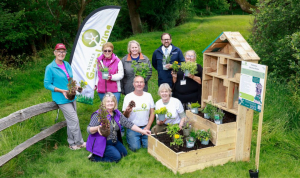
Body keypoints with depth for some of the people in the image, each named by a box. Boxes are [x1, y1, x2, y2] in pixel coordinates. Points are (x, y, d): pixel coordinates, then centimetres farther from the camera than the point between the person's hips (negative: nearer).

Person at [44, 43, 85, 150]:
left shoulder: (67, 65, 8)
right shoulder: (50, 68, -11)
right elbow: (47, 84, -10)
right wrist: (62, 91, -19)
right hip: (61, 99, -7)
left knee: (70, 121, 13)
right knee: (74, 120, -7)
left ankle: (72, 143, 25)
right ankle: (79, 142, 9)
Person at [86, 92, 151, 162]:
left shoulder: (117, 113, 0)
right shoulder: (98, 114, -19)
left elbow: (128, 123, 1)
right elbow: (89, 129, -21)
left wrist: (142, 131, -5)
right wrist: (97, 128, -44)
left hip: (114, 141, 8)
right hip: (101, 143, -8)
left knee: (124, 153, 6)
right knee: (116, 157, -17)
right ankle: (95, 156, -2)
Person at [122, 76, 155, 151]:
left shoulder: (148, 95, 6)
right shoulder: (128, 97, -4)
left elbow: (152, 113, 9)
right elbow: (124, 117, -4)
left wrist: (148, 127, -2)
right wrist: (127, 111, -27)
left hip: (145, 127, 2)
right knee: (135, 147, -19)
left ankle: (142, 138, 16)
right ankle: (129, 137, 14)